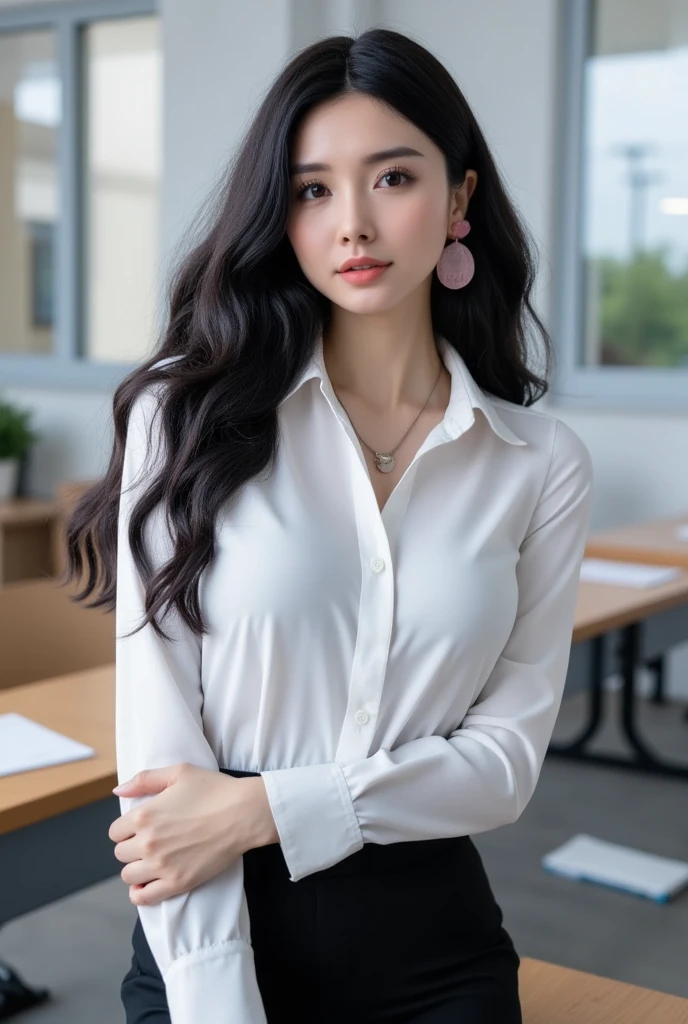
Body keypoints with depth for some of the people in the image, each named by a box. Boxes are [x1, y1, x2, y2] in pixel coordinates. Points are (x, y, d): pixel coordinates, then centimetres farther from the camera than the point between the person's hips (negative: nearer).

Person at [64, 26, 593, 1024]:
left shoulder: (544, 464, -3)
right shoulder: (187, 415, -9)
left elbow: (509, 751, -5)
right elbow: (160, 745, -12)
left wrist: (267, 807, -16)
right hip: (215, 937, -1)